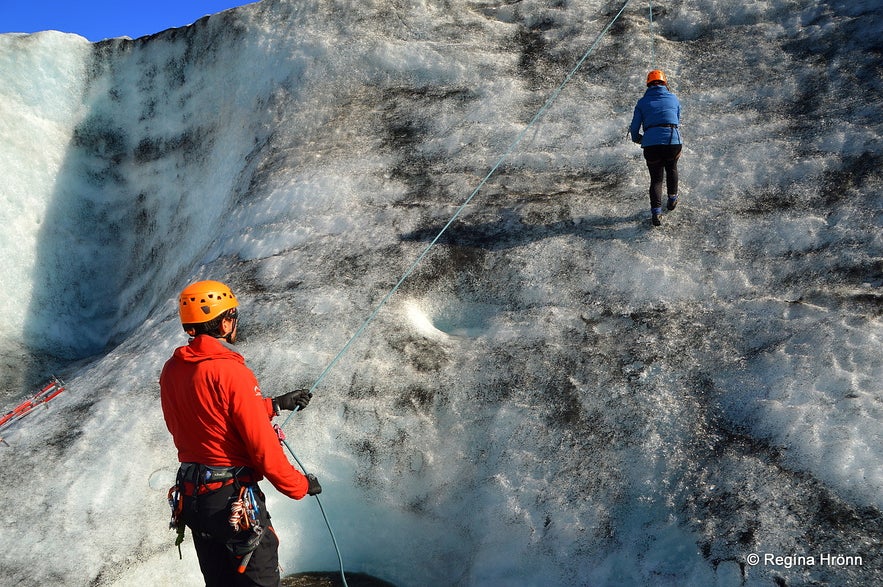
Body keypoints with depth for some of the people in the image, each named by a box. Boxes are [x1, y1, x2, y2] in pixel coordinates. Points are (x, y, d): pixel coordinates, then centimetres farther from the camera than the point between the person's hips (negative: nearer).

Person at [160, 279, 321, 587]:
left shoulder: (170, 371, 3)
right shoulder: (230, 371, -21)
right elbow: (261, 443, -20)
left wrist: (274, 404, 17)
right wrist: (299, 485, -6)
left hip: (190, 497, 8)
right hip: (234, 500, -8)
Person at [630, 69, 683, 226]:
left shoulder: (642, 102, 10)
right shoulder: (674, 99, 13)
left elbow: (634, 129, 8)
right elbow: (677, 122, 20)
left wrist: (638, 139, 29)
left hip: (651, 145, 0)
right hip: (673, 142, 0)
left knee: (656, 179, 12)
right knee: (672, 169, 30)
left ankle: (656, 211, -4)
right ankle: (672, 199, 40)